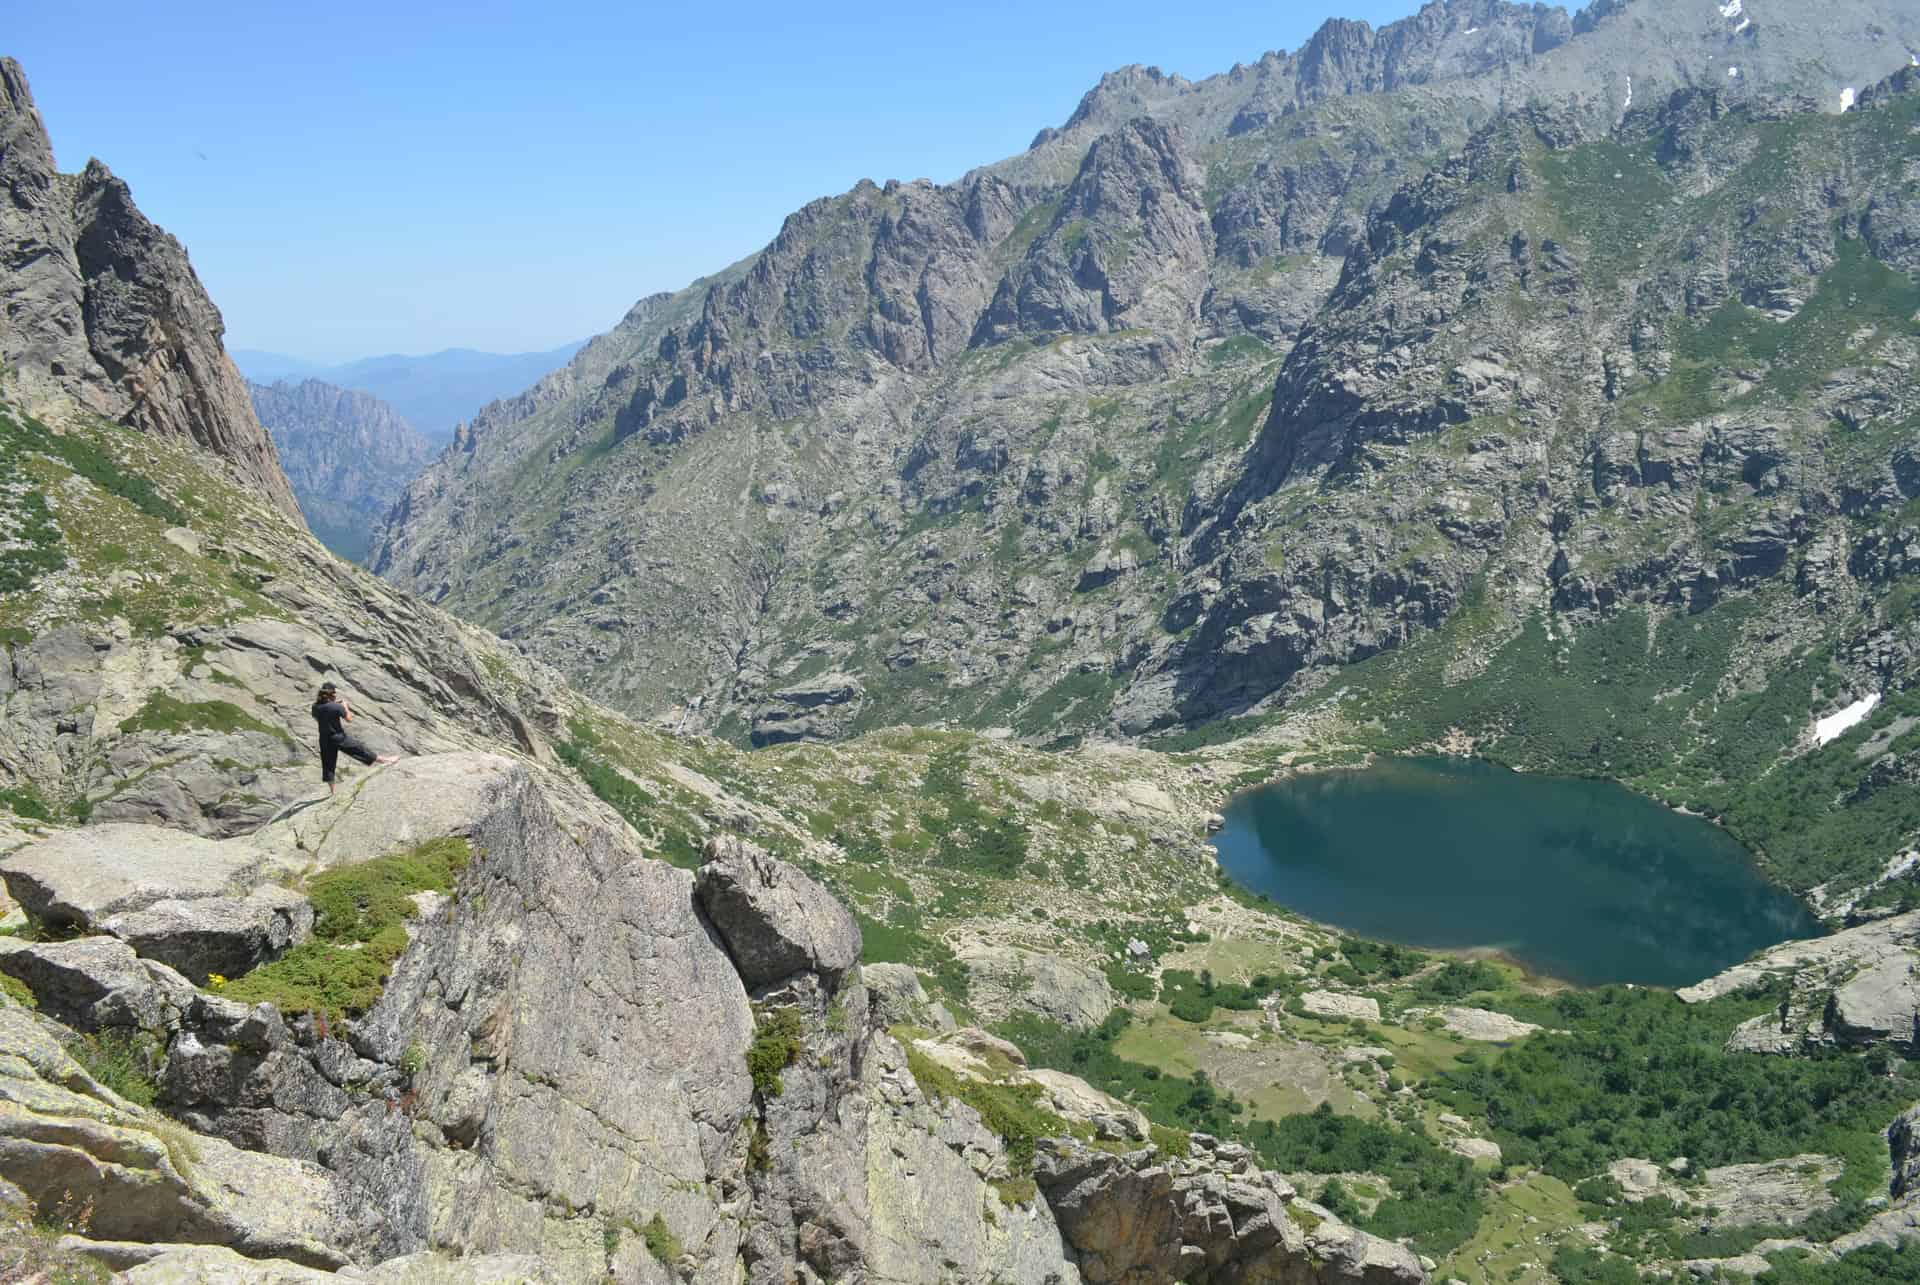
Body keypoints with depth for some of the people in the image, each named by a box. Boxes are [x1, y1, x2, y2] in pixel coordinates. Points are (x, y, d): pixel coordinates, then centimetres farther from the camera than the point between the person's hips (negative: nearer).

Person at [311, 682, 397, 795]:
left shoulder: (315, 707, -6)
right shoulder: (337, 707, -20)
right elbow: (349, 719, -10)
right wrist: (345, 707, 4)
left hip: (325, 739, 4)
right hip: (340, 737, -4)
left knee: (328, 764, 14)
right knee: (360, 750, 9)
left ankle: (331, 790, 20)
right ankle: (384, 760, 24)